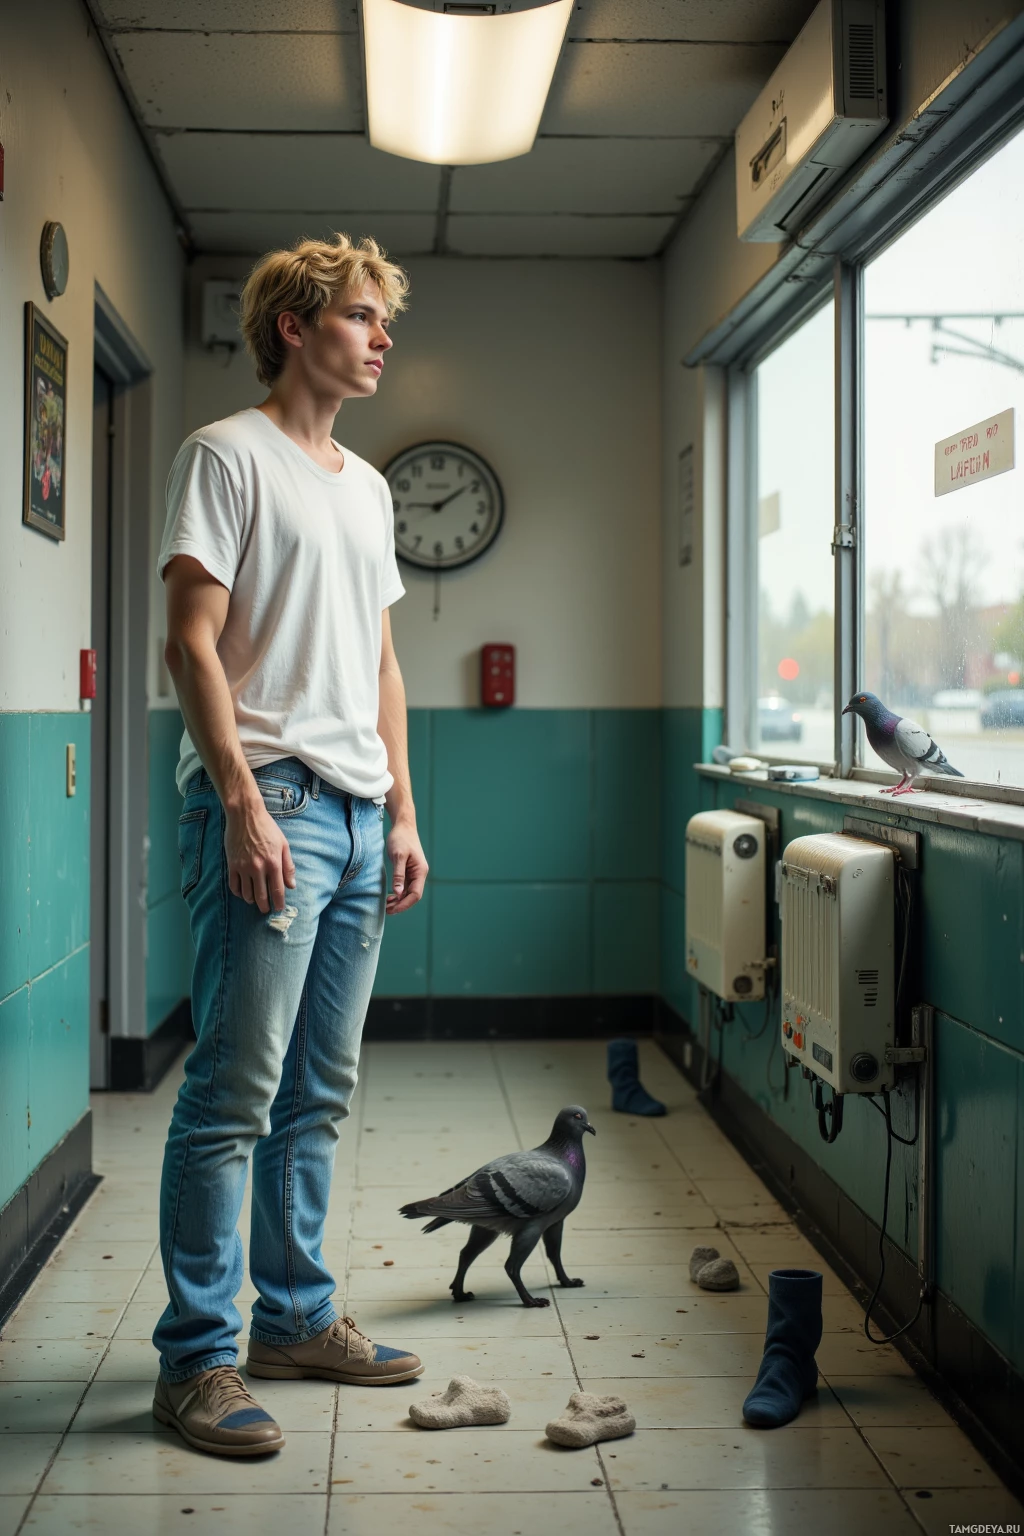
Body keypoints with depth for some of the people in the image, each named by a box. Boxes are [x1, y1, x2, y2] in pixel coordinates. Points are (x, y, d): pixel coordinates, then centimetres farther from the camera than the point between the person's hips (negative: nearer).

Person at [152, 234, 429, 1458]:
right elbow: (192, 643, -11)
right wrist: (245, 805, -18)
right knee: (236, 1093, -8)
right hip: (267, 808, -8)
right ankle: (196, 1358, 0)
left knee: (318, 1093, 12)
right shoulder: (228, 455, -3)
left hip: (356, 815, 8)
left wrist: (403, 813, 16)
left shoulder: (365, 486, 21)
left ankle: (294, 1318, 23)